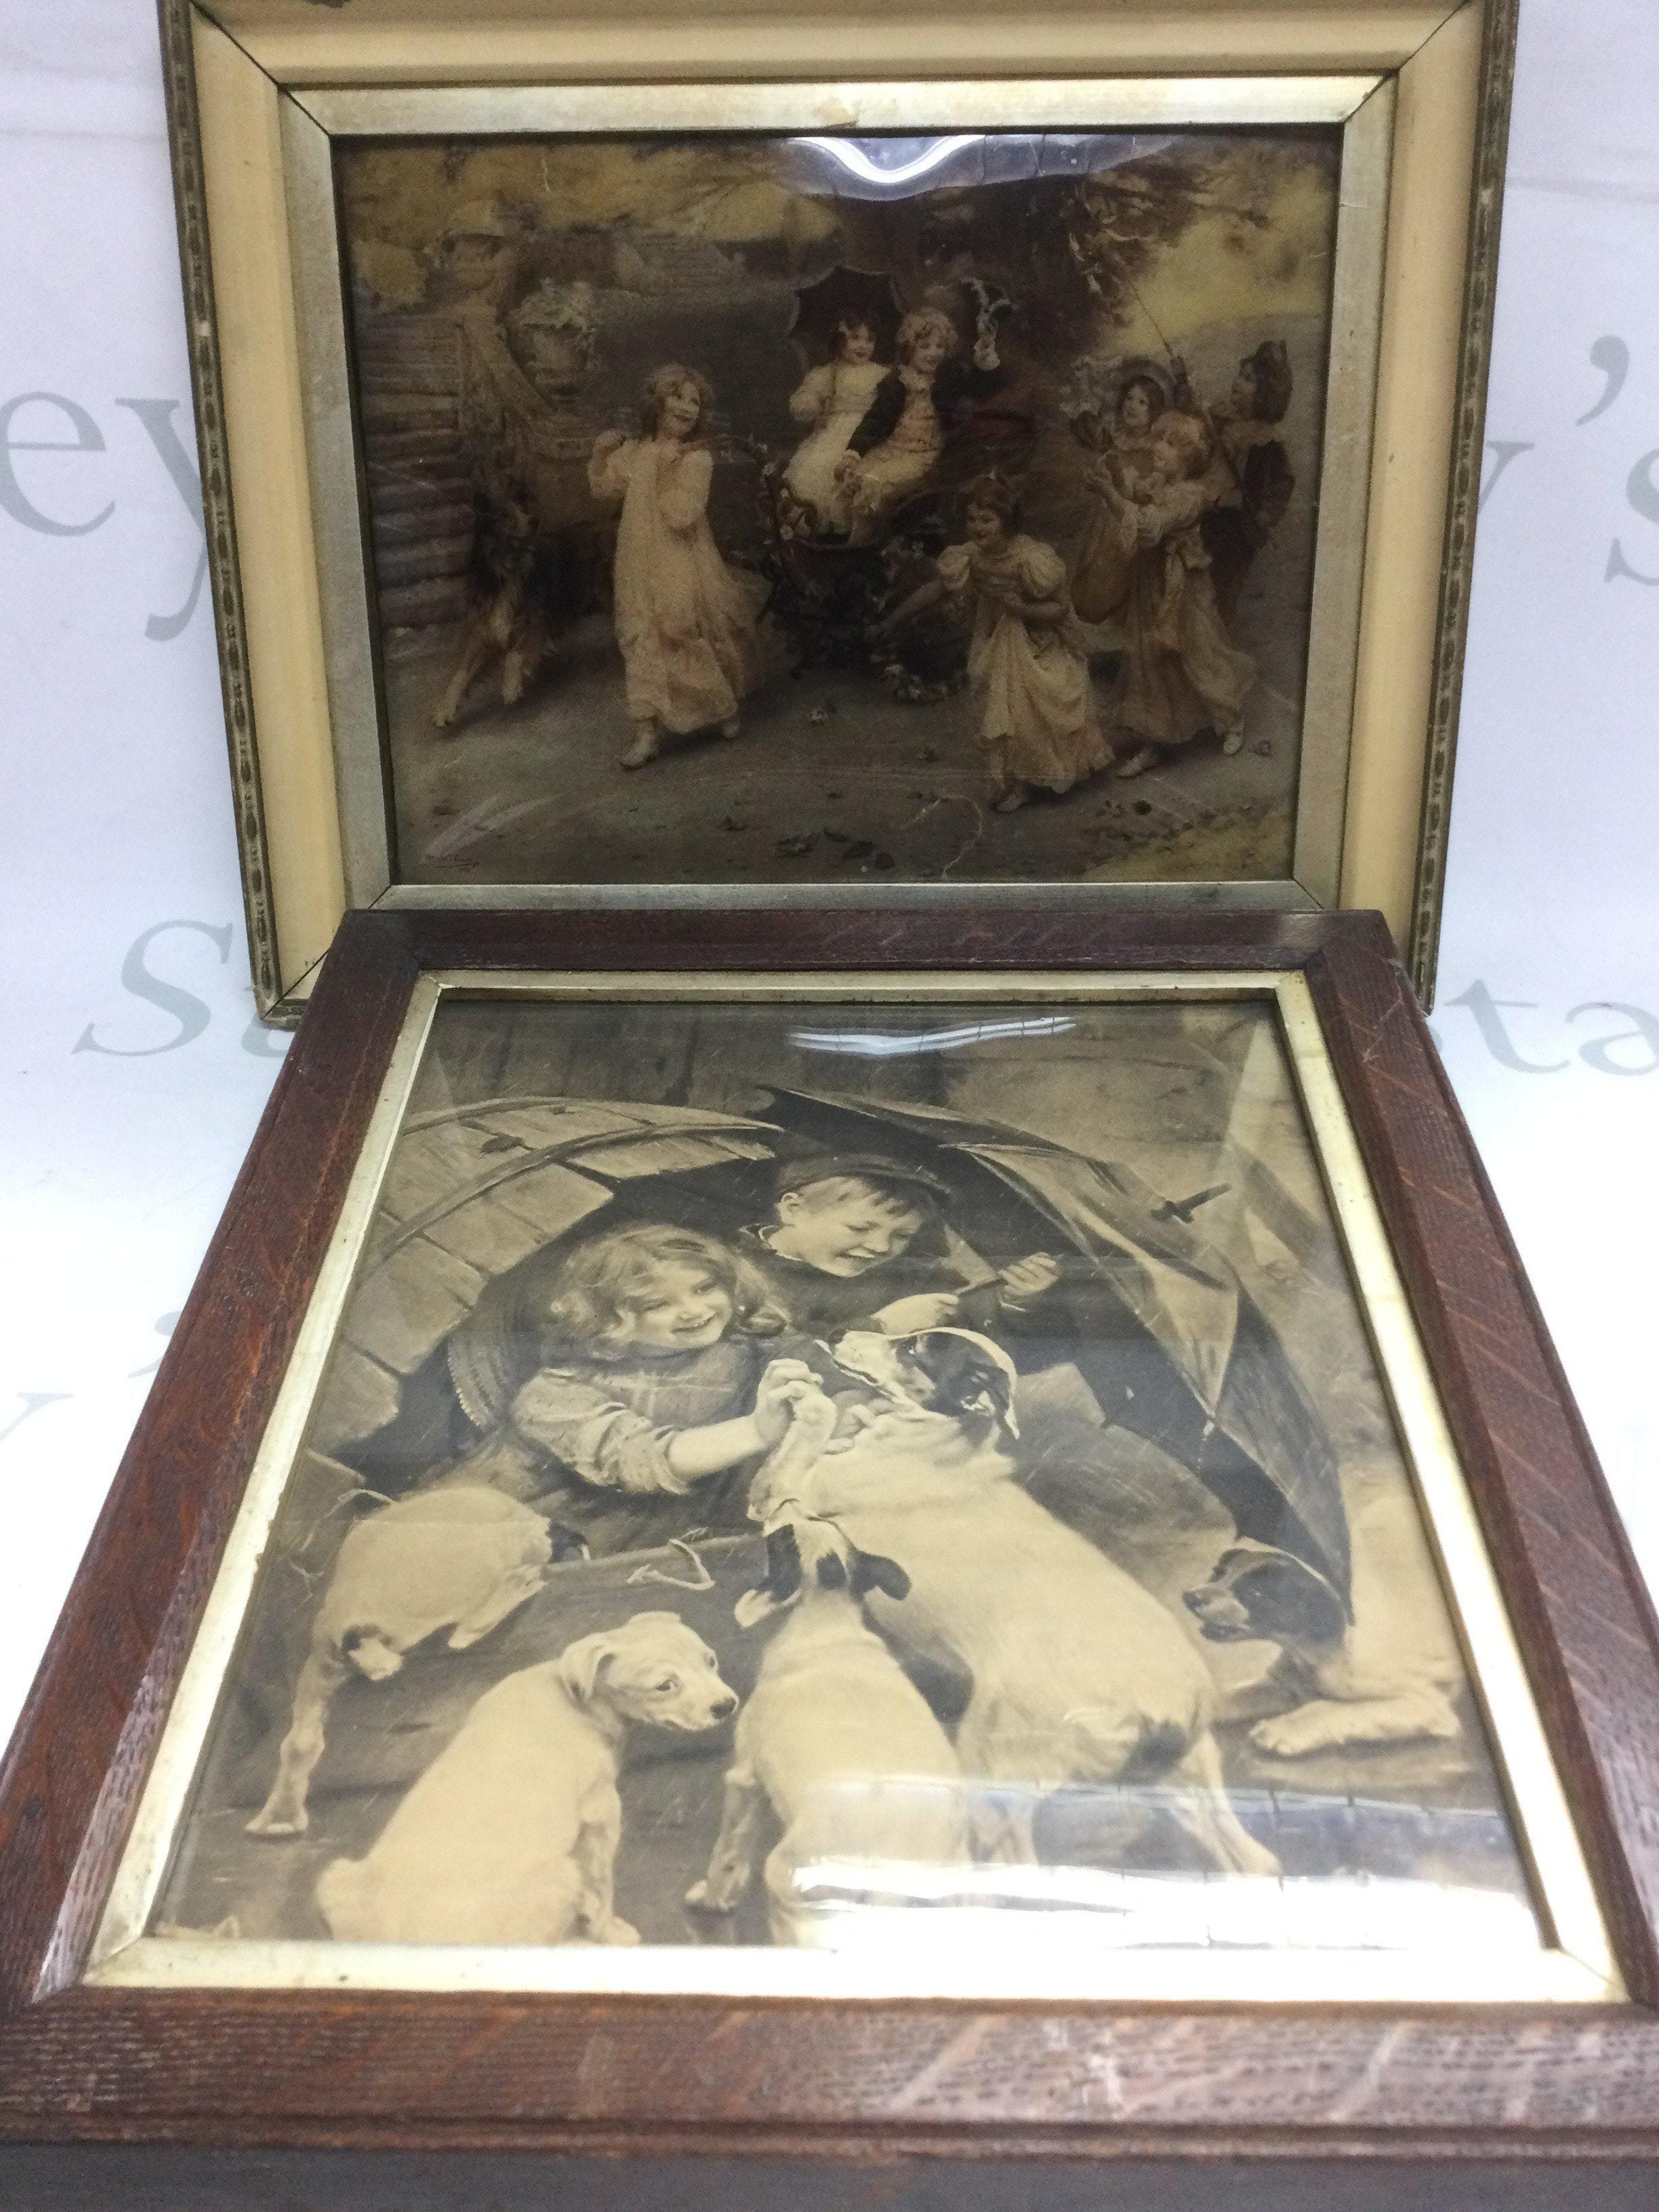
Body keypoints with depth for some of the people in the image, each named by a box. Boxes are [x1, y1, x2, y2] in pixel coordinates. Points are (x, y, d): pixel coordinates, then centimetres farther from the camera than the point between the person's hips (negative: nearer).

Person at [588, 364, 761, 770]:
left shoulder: (697, 458, -12)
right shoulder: (634, 453, 4)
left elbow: (681, 516, -22)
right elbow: (603, 489, 18)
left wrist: (668, 470, -24)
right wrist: (601, 454, 3)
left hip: (683, 569, -4)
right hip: (641, 568, 4)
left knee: (697, 638, 6)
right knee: (644, 642, 4)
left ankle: (724, 708, 30)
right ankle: (647, 731, 10)